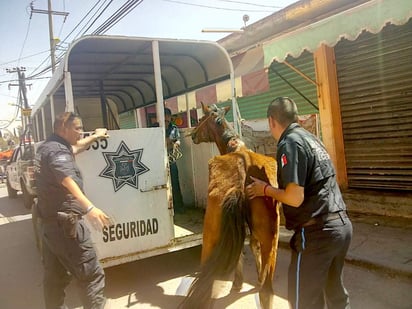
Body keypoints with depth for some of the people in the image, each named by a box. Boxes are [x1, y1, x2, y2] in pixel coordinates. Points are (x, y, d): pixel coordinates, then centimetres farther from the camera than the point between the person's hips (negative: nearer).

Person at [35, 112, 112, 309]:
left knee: (54, 276, 19)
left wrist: (94, 137, 46)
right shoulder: (57, 150, -17)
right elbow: (66, 179, -36)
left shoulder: (47, 147, 15)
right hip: (66, 222, -10)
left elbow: (74, 148, 35)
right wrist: (89, 208, -49)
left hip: (49, 222, 11)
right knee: (91, 275, -4)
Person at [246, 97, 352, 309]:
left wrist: (265, 189, -7)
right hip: (342, 224, 9)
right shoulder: (310, 138, 13)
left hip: (316, 232, -9)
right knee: (335, 291, 24)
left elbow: (295, 198, -23)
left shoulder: (289, 143, -15)